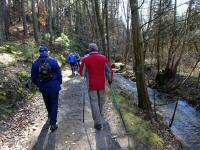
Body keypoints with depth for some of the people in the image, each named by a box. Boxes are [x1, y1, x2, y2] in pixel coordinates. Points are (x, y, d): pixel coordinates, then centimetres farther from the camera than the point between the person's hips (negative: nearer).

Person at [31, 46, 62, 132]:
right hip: (54, 87, -2)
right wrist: (59, 83, 9)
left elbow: (33, 77, -1)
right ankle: (53, 124, 6)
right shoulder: (53, 61, -11)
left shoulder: (35, 63, -5)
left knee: (47, 103, 24)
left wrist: (38, 85, 15)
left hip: (43, 88, 3)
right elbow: (59, 74, -7)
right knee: (54, 104, 7)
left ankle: (50, 116, 49)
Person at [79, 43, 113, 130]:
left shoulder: (86, 59, -9)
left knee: (94, 102, 4)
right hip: (102, 84, 3)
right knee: (101, 100, 20)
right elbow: (109, 71, 4)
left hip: (91, 84, -2)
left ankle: (98, 122, 3)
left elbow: (82, 73, -1)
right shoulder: (103, 58, -3)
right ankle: (99, 114, 43)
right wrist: (110, 80, 19)